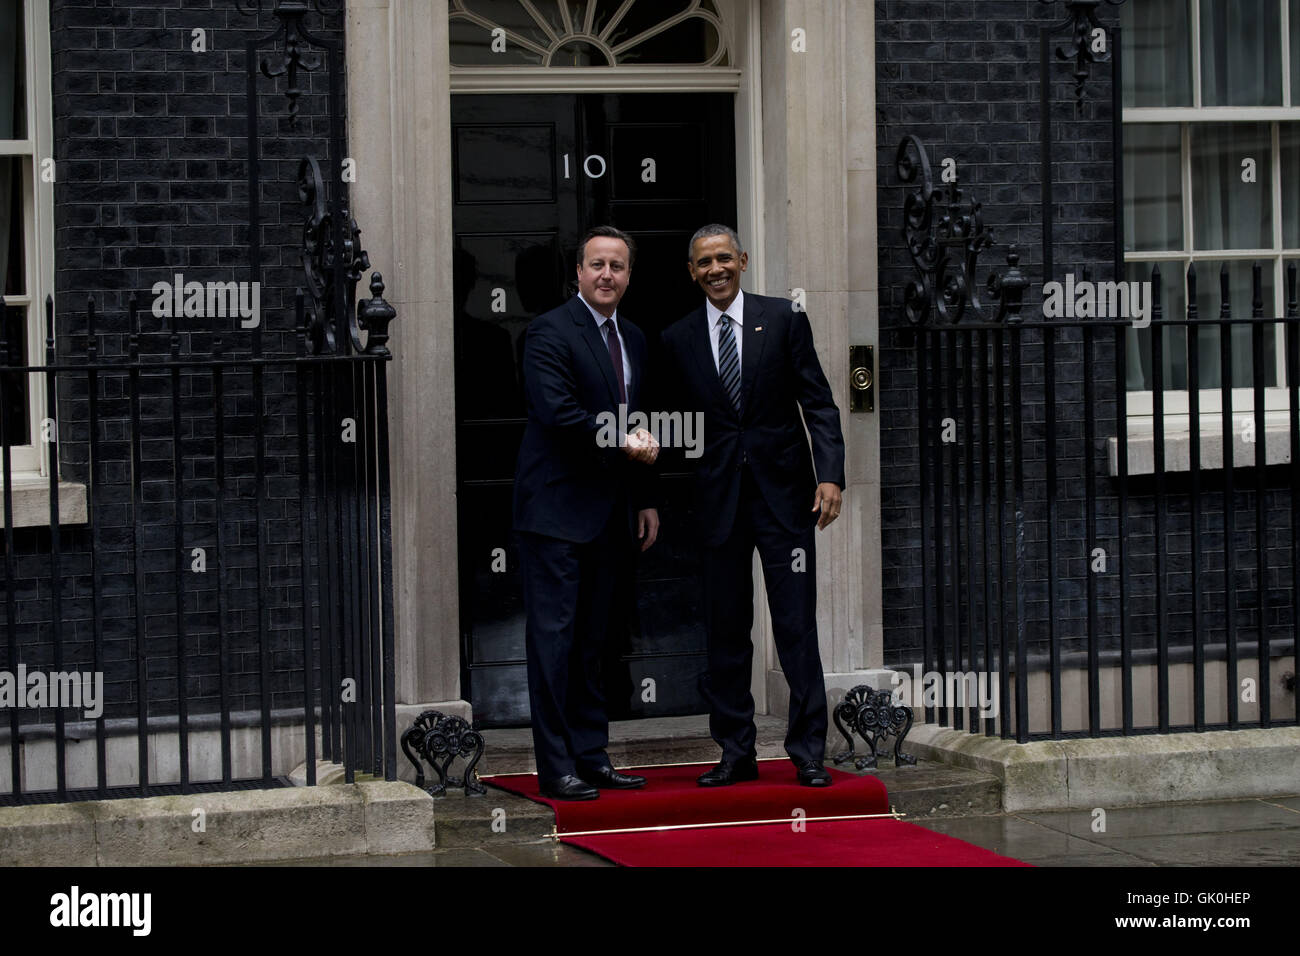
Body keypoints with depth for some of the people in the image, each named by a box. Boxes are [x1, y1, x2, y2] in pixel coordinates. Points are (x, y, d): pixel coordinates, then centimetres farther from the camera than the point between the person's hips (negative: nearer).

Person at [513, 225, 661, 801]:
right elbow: (559, 413, -20)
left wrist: (646, 500, 17)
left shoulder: (634, 340, 16)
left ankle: (591, 756, 15)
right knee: (553, 634, -6)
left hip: (609, 513, 8)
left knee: (591, 639, 11)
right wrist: (622, 443, -14)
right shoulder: (550, 332, -9)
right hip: (557, 509, -8)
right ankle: (556, 767, -5)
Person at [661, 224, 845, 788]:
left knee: (796, 625, -3)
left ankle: (809, 752, 2)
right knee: (725, 630, 5)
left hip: (783, 493, -2)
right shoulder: (678, 339, 8)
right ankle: (736, 752, 13)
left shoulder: (783, 320, 3)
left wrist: (830, 475, -10)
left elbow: (818, 403, 1)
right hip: (717, 499, 2)